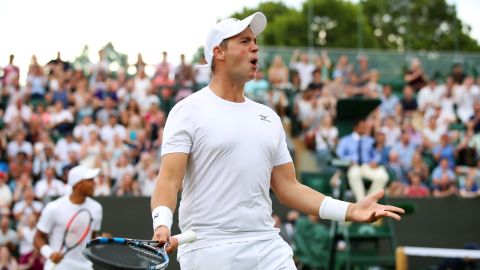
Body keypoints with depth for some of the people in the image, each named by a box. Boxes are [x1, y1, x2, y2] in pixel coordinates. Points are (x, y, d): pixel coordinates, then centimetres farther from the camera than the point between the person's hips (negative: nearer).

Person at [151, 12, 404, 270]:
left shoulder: (268, 117, 16)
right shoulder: (189, 110, -2)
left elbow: (288, 187, 16)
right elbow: (169, 180, -11)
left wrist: (350, 210, 6)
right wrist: (162, 224, -30)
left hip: (268, 248, 5)